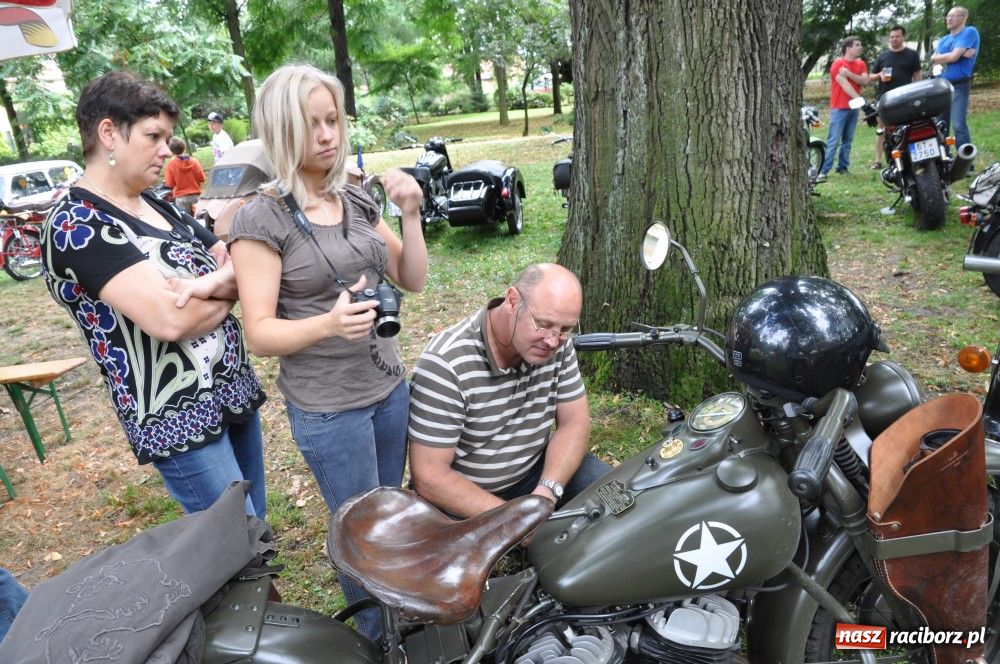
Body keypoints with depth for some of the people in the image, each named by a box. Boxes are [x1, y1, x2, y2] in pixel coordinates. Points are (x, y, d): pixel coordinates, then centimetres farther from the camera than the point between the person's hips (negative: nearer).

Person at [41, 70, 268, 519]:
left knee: (256, 531, 18)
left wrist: (210, 283, -16)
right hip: (179, 419, -8)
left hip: (235, 392, 8)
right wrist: (228, 287, -7)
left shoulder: (158, 208, 11)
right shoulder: (75, 224, -15)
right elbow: (169, 319, -27)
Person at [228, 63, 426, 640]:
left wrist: (411, 215, -10)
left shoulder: (357, 200, 4)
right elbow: (260, 333, -15)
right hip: (328, 407, -6)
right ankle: (376, 641, 37)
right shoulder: (261, 219, -13)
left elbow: (413, 280, 5)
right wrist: (328, 324, -33)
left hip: (391, 386, 6)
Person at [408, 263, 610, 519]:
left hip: (535, 472, 5)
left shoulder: (558, 345, -10)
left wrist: (547, 492, -21)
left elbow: (574, 423, -4)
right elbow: (429, 476, -25)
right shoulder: (444, 363, -27)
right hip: (463, 499, -4)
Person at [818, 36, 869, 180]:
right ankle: (823, 170, -10)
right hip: (839, 108, -6)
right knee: (833, 141, -10)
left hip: (854, 107, 6)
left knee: (847, 140, 9)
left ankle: (843, 167, 16)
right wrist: (859, 99, -25)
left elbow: (865, 80, -5)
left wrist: (849, 74, -19)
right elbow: (845, 84, -17)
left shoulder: (861, 64, 11)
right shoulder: (837, 64, -8)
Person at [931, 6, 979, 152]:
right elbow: (934, 59, 0)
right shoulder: (943, 40, 19)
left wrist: (941, 57, 2)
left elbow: (954, 56, -15)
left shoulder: (970, 32, -3)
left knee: (958, 125, -17)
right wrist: (956, 55, -9)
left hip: (959, 86, -7)